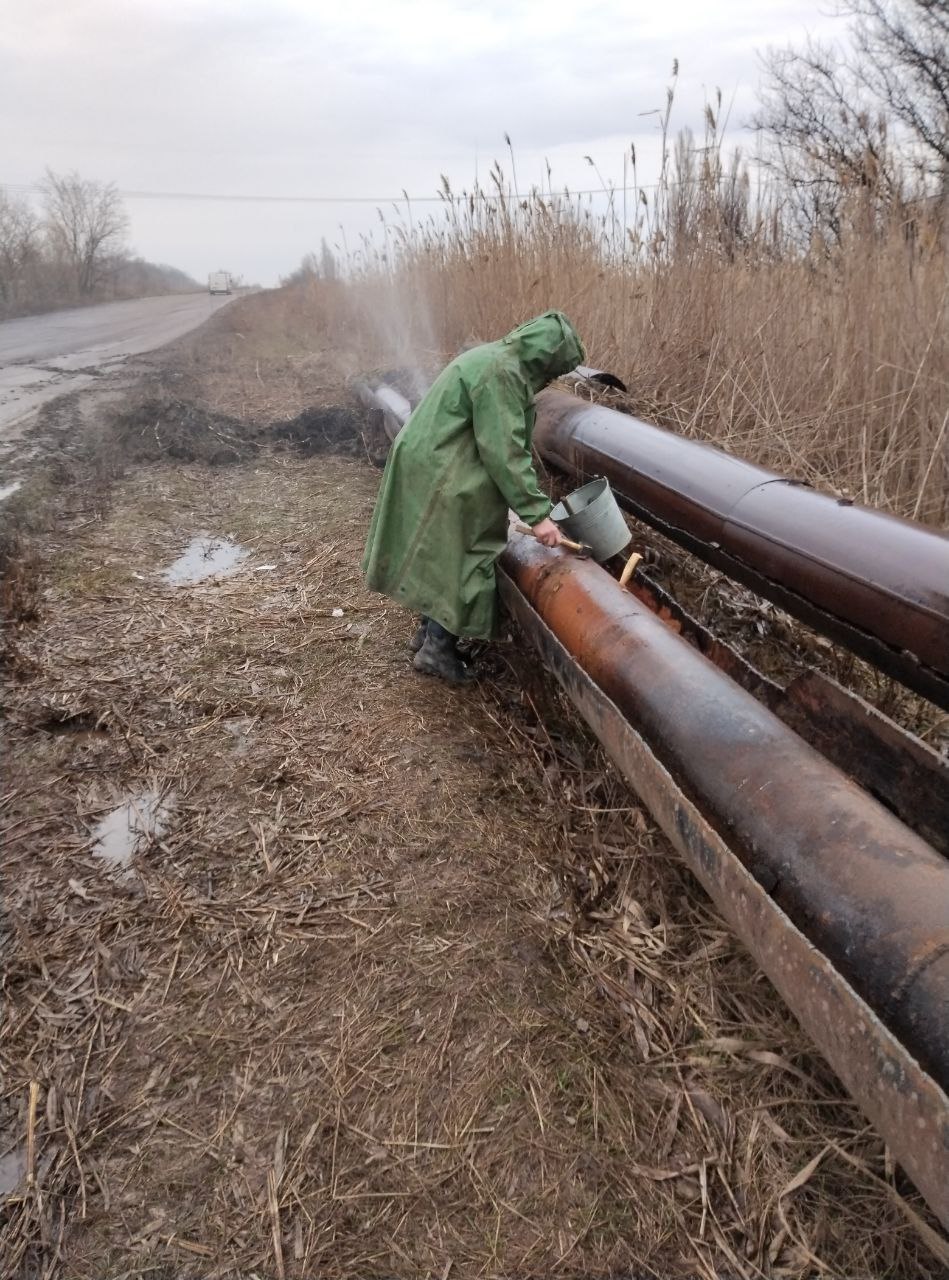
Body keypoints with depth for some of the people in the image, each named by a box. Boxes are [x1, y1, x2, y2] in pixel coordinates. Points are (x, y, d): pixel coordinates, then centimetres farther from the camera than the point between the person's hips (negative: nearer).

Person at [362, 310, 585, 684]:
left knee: (440, 555, 19)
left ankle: (430, 631, 31)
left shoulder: (496, 358, 13)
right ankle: (437, 648, 9)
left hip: (426, 464, 10)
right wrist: (536, 513, -21)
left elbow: (500, 440, 18)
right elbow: (503, 451, -23)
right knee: (459, 557, -1)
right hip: (441, 478, -10)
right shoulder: (502, 371, -20)